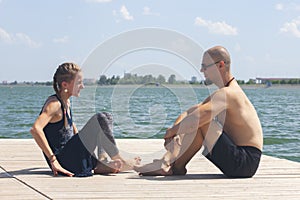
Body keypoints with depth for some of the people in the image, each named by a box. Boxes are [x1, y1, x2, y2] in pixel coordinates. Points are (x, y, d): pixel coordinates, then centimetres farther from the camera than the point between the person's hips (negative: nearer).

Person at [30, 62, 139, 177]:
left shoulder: (66, 102, 12)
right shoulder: (54, 104, -17)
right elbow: (35, 129, -32)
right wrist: (53, 160, -31)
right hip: (65, 162, -10)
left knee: (106, 118, 17)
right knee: (100, 119, -18)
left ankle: (102, 163, -1)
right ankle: (120, 162, -6)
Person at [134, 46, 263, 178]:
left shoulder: (227, 93, -18)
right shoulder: (220, 94, 16)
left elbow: (194, 120, -30)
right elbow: (189, 113, 14)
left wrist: (171, 132, -14)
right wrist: (174, 131, -3)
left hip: (246, 161, -10)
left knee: (202, 122, -22)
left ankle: (177, 167, -9)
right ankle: (167, 162, -4)